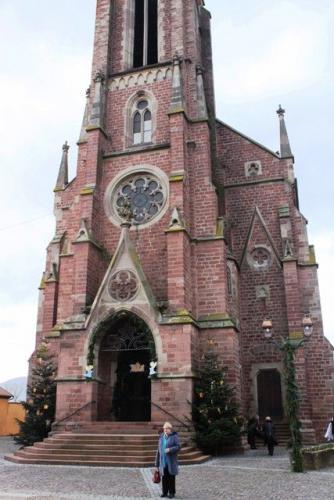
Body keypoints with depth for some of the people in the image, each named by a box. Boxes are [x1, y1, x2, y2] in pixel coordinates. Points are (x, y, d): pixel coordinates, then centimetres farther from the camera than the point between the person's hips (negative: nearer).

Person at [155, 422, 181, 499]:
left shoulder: (174, 437, -5)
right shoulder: (161, 437, 8)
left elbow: (178, 447, -12)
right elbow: (159, 450, 10)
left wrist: (170, 450, -26)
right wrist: (157, 462, 10)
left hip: (171, 461, -4)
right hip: (163, 461, 4)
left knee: (171, 477, 2)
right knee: (164, 477, 6)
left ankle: (172, 492, 14)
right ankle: (164, 492, 18)